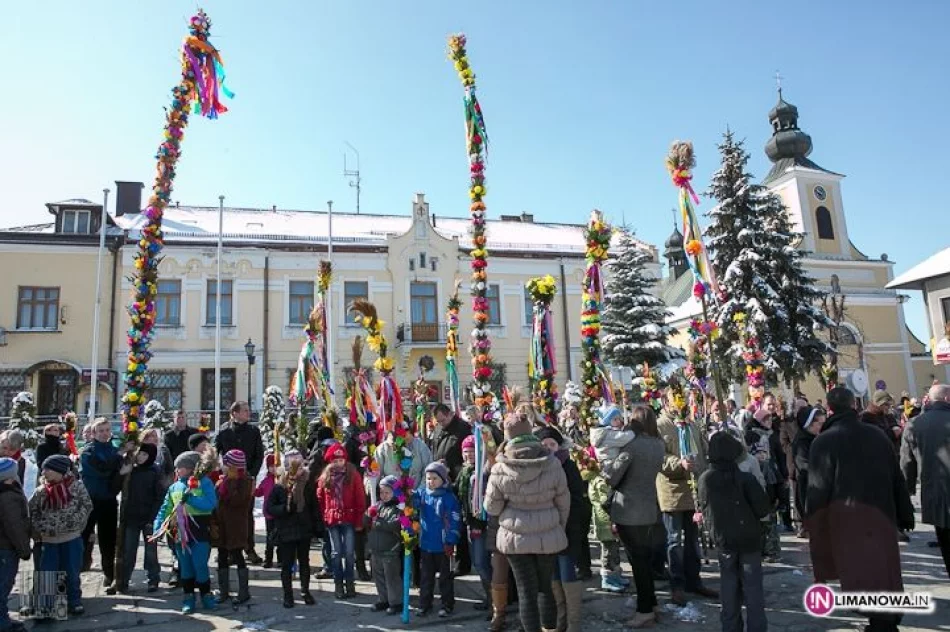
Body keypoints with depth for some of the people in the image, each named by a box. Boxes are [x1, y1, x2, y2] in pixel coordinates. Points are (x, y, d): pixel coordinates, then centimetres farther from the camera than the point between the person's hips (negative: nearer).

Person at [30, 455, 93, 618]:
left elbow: (87, 506, -5)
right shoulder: (41, 491, -1)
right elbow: (31, 512, 5)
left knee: (72, 572, 9)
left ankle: (74, 602, 23)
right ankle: (46, 605, 22)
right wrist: (39, 528, -6)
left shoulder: (76, 485, -8)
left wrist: (74, 522, -13)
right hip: (48, 540, 2)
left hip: (72, 538, -2)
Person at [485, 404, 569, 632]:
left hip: (515, 537, -2)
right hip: (548, 536, 2)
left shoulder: (500, 469, -14)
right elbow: (563, 503, 0)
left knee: (526, 590, 9)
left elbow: (492, 507, -3)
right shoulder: (553, 464, -12)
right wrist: (560, 528, 16)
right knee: (545, 587, 19)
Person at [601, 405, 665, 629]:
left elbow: (611, 477, -16)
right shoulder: (659, 445, 3)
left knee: (637, 560, 3)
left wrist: (606, 462, 1)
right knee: (645, 558, 18)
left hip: (628, 511, -7)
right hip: (649, 509, 7)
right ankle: (651, 604, 28)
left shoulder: (632, 446, -21)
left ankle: (645, 610, 11)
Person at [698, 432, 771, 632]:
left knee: (729, 589, 14)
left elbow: (704, 509, 2)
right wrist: (751, 517, 4)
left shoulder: (704, 480, -7)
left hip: (723, 540, 3)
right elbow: (763, 507, -15)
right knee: (753, 589, 6)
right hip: (749, 539, -3)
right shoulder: (745, 478, -16)